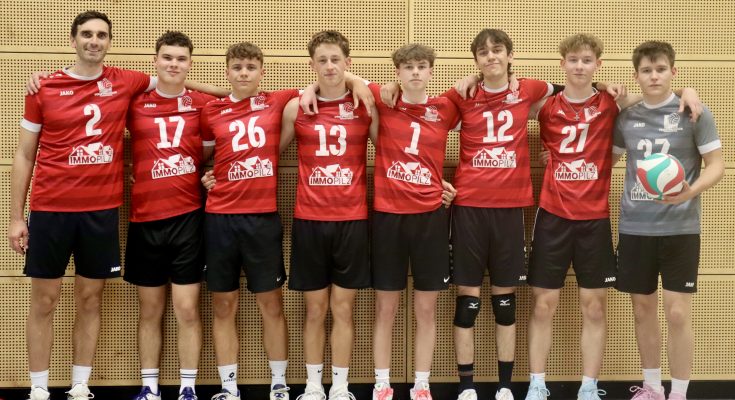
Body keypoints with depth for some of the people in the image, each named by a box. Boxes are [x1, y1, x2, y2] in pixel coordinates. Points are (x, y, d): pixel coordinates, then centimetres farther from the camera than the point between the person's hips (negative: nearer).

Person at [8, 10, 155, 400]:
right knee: (44, 301, 5)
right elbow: (24, 156, 5)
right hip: (50, 209, -1)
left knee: (90, 299, 9)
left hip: (102, 210, 1)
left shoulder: (125, 83, 3)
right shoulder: (44, 89, 1)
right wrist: (16, 218, 2)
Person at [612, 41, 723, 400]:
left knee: (677, 314, -3)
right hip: (634, 227, 3)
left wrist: (691, 191, -23)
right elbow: (609, 158, 20)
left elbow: (716, 164, -4)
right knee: (642, 309, 11)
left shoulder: (694, 113, -4)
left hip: (680, 227, -3)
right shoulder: (627, 117, 6)